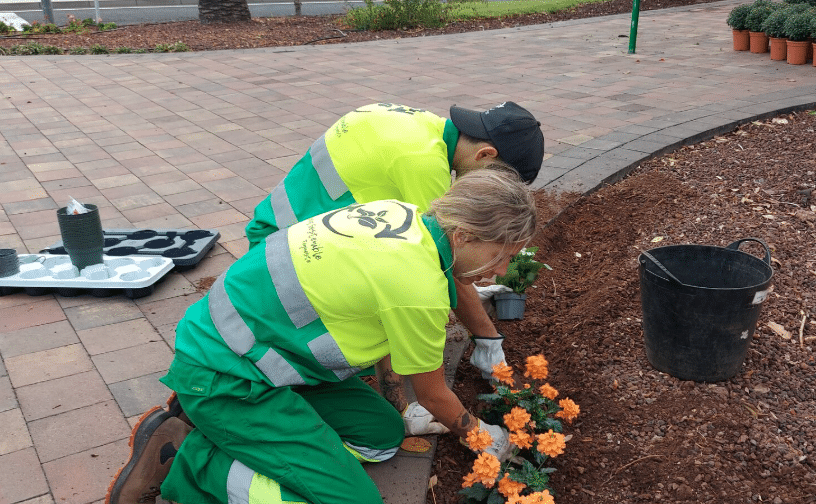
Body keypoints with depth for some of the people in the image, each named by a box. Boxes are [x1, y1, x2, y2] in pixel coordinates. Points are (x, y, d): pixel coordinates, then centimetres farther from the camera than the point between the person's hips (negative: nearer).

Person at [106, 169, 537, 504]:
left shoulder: (401, 212, -1)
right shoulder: (420, 289, -26)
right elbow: (433, 394, -7)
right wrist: (476, 433, 15)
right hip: (223, 377, -9)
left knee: (385, 435, 9)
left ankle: (227, 435, 9)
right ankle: (188, 457, -6)